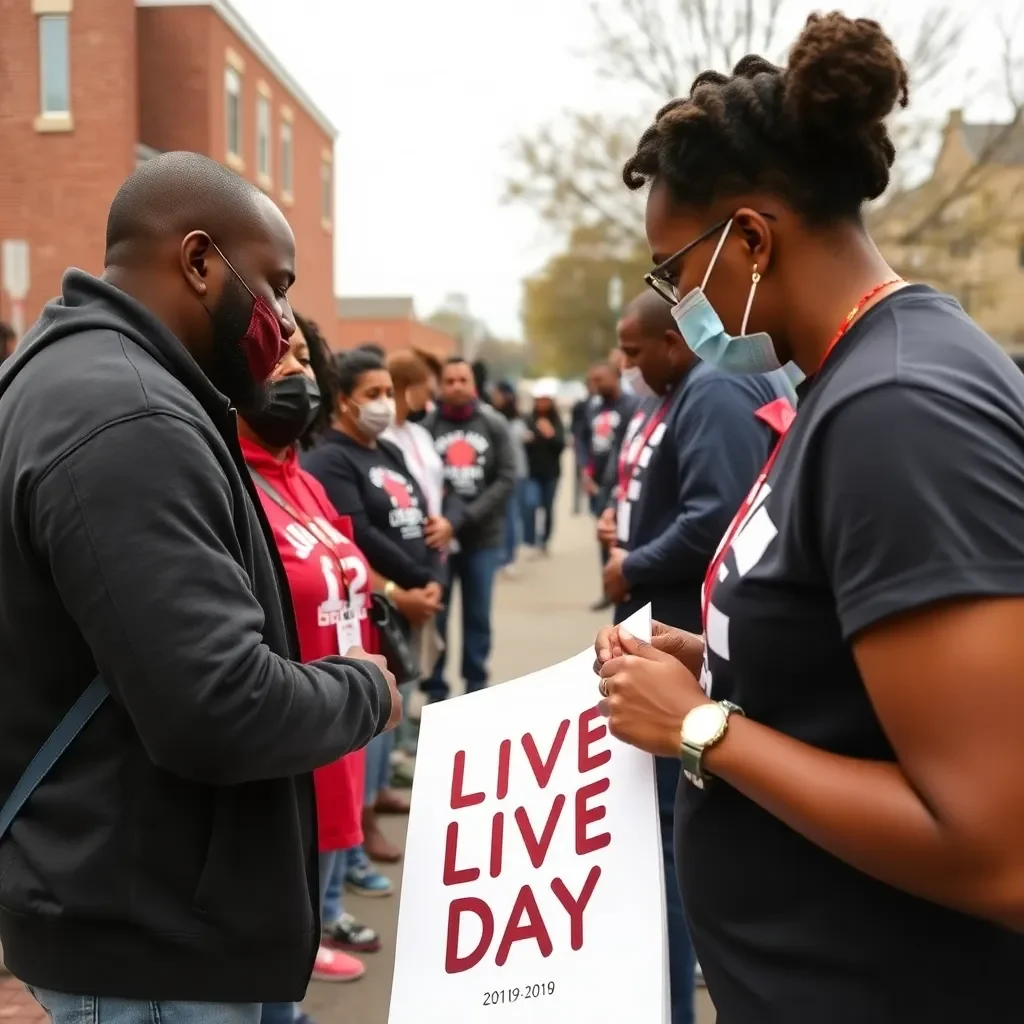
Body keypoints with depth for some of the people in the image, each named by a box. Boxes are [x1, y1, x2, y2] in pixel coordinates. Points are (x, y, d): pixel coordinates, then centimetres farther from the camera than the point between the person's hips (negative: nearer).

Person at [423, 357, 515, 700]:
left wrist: (469, 514, -12)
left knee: (478, 615, 11)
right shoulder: (426, 426, -4)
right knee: (435, 615, 4)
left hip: (483, 536, 2)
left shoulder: (494, 425, 3)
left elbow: (507, 478, -3)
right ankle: (435, 689, 16)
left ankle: (476, 685, 23)